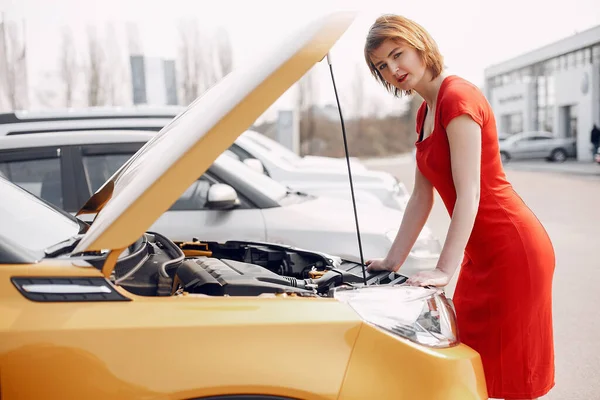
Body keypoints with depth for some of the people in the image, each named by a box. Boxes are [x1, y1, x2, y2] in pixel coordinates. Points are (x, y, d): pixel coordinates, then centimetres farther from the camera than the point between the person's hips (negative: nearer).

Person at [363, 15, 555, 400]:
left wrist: (444, 270, -23)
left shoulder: (457, 95, -15)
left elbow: (468, 194, -21)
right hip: (483, 253, 10)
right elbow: (421, 198, 15)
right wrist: (393, 261, 13)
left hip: (514, 250, -10)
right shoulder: (425, 112, 14)